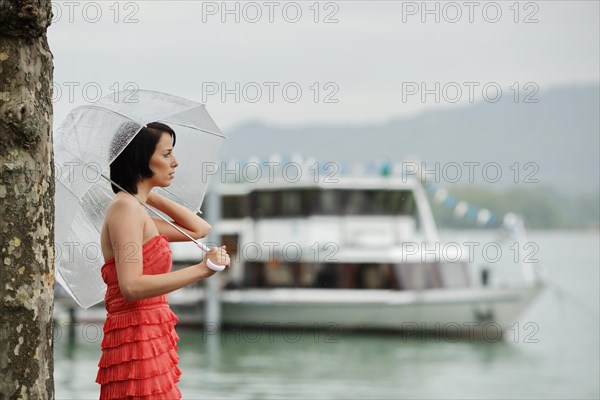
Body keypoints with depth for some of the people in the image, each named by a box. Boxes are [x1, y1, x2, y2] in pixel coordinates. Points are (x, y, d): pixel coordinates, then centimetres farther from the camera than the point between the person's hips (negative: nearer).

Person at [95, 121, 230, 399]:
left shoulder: (136, 209, 18)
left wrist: (150, 196, 19)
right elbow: (131, 287, -23)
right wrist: (201, 270, -26)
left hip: (153, 341, 10)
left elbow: (200, 229, 26)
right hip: (138, 343, -10)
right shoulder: (125, 208, -12)